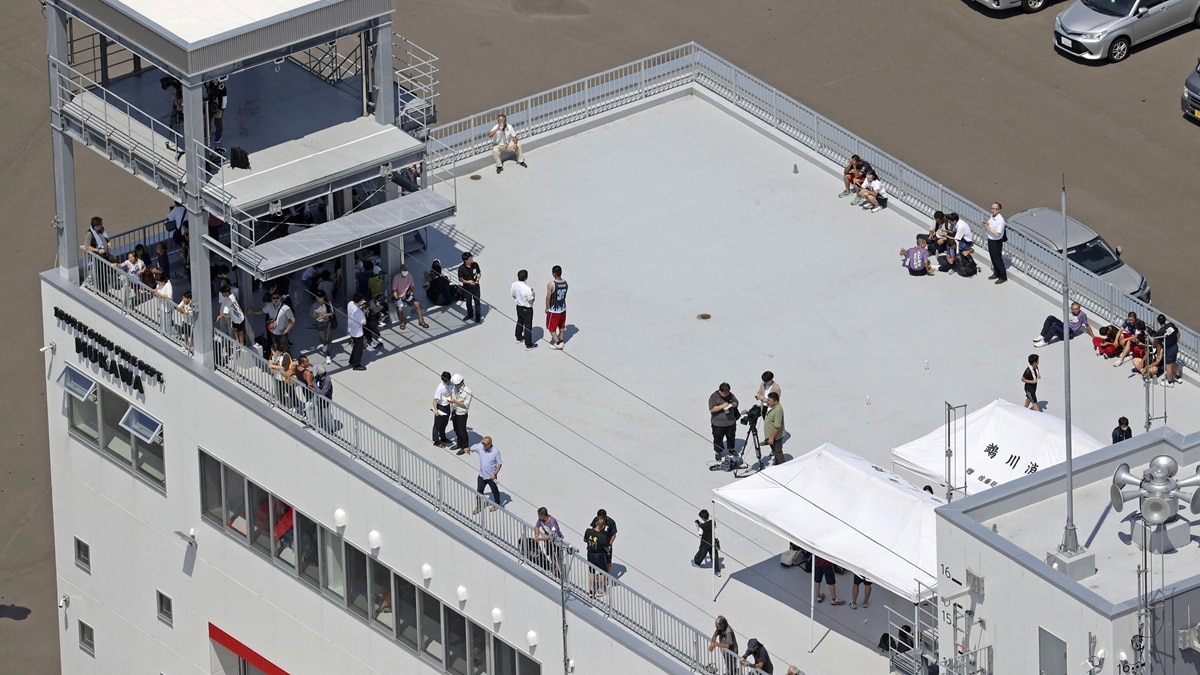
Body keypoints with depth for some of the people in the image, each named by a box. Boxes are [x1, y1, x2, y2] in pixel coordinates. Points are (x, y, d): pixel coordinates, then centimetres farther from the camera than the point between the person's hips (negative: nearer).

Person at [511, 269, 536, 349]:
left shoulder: (514, 285, -13)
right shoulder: (527, 289, -33)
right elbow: (531, 302, -23)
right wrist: (533, 295, -5)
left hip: (519, 307, 6)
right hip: (527, 309, -6)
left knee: (520, 322, 29)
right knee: (528, 326, 7)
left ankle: (519, 338, 48)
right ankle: (528, 345, 16)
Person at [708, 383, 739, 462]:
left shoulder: (730, 395, 0)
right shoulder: (714, 397, -16)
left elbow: (736, 402, 12)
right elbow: (712, 409, -22)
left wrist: (734, 404, -13)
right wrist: (722, 406, -30)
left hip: (730, 422, 5)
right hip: (718, 423, -5)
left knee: (731, 437, 19)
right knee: (718, 438, 3)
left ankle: (731, 449, 39)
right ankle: (718, 453, 18)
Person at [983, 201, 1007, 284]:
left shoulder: (1000, 220, -26)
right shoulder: (991, 217, 0)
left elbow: (997, 234, -29)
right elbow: (987, 227, 14)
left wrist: (988, 228, -25)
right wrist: (985, 225, -9)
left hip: (996, 242, -8)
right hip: (990, 240, 8)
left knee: (998, 259, 3)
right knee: (993, 258, 21)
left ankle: (1003, 277, 16)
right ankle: (996, 273, 38)